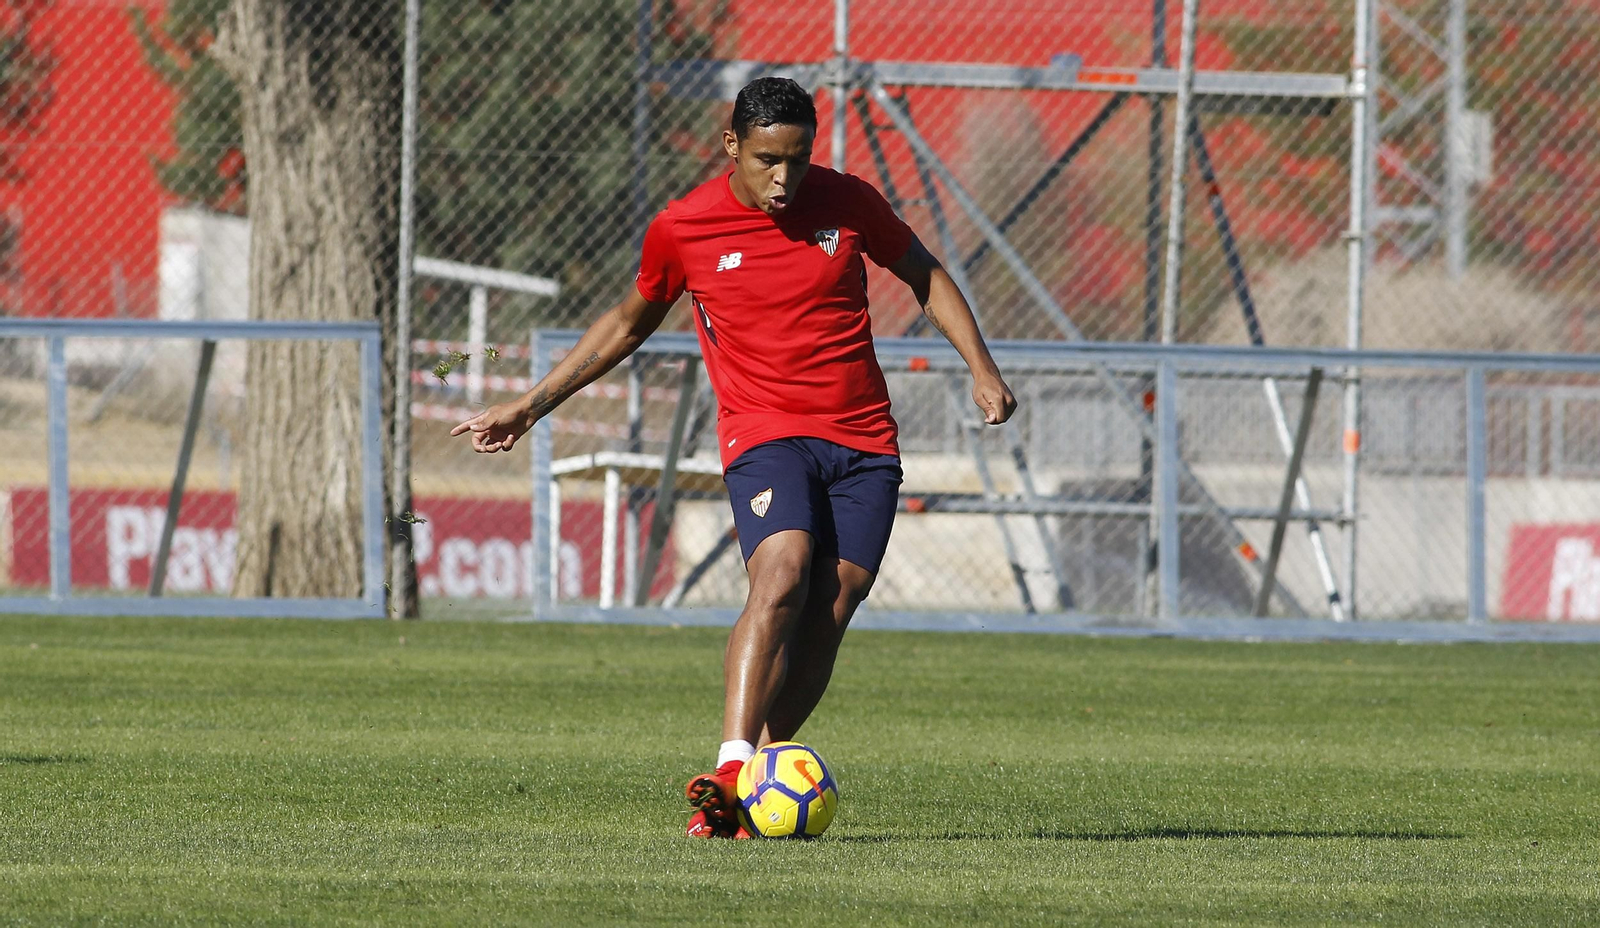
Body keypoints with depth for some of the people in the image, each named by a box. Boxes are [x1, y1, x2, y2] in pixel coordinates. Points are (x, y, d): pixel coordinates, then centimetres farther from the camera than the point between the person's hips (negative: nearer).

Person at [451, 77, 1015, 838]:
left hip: (864, 441, 3)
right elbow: (630, 323, 16)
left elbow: (926, 276, 18)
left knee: (827, 616, -8)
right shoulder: (682, 230, -2)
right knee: (782, 575, -28)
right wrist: (531, 405, 16)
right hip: (764, 432, -3)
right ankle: (729, 775, -38)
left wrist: (981, 367, 6)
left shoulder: (848, 203, 2)